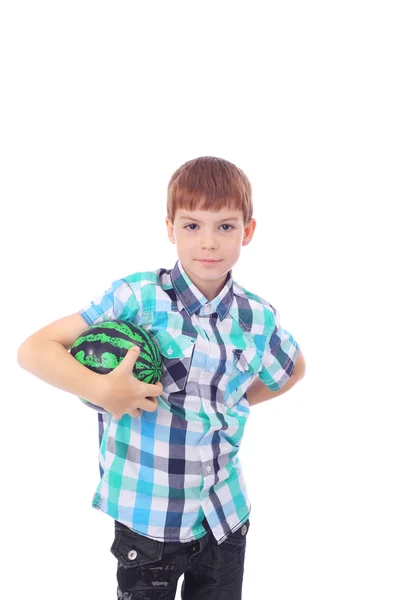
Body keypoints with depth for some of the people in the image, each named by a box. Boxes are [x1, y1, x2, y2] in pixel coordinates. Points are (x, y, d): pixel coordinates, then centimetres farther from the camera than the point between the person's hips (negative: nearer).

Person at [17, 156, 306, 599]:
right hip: (147, 517, -3)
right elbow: (34, 350, -15)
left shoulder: (259, 319, -3)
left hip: (225, 516, 4)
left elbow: (294, 368, 19)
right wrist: (102, 389, -29)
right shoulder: (139, 297, -15)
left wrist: (235, 401, 5)